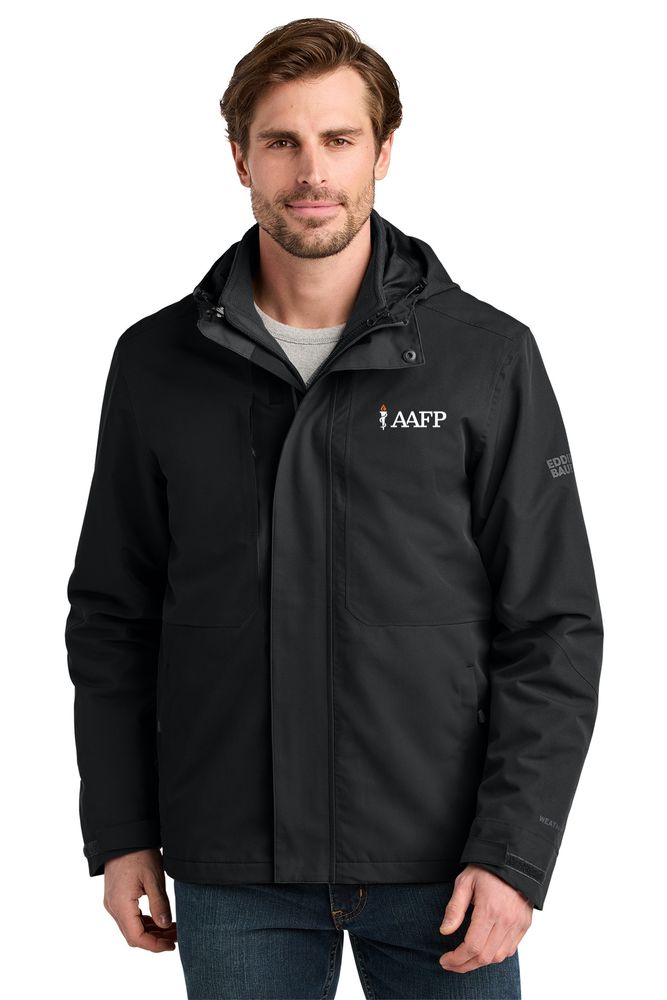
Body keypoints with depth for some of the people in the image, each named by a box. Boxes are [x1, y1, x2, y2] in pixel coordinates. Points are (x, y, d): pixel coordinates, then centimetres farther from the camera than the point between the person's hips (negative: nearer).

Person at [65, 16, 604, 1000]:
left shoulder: (487, 357, -3)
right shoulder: (157, 363, 3)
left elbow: (554, 629, -3)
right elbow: (111, 617, 9)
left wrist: (514, 853, -9)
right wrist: (120, 833, 4)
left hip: (440, 865, -1)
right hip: (233, 879, 1)